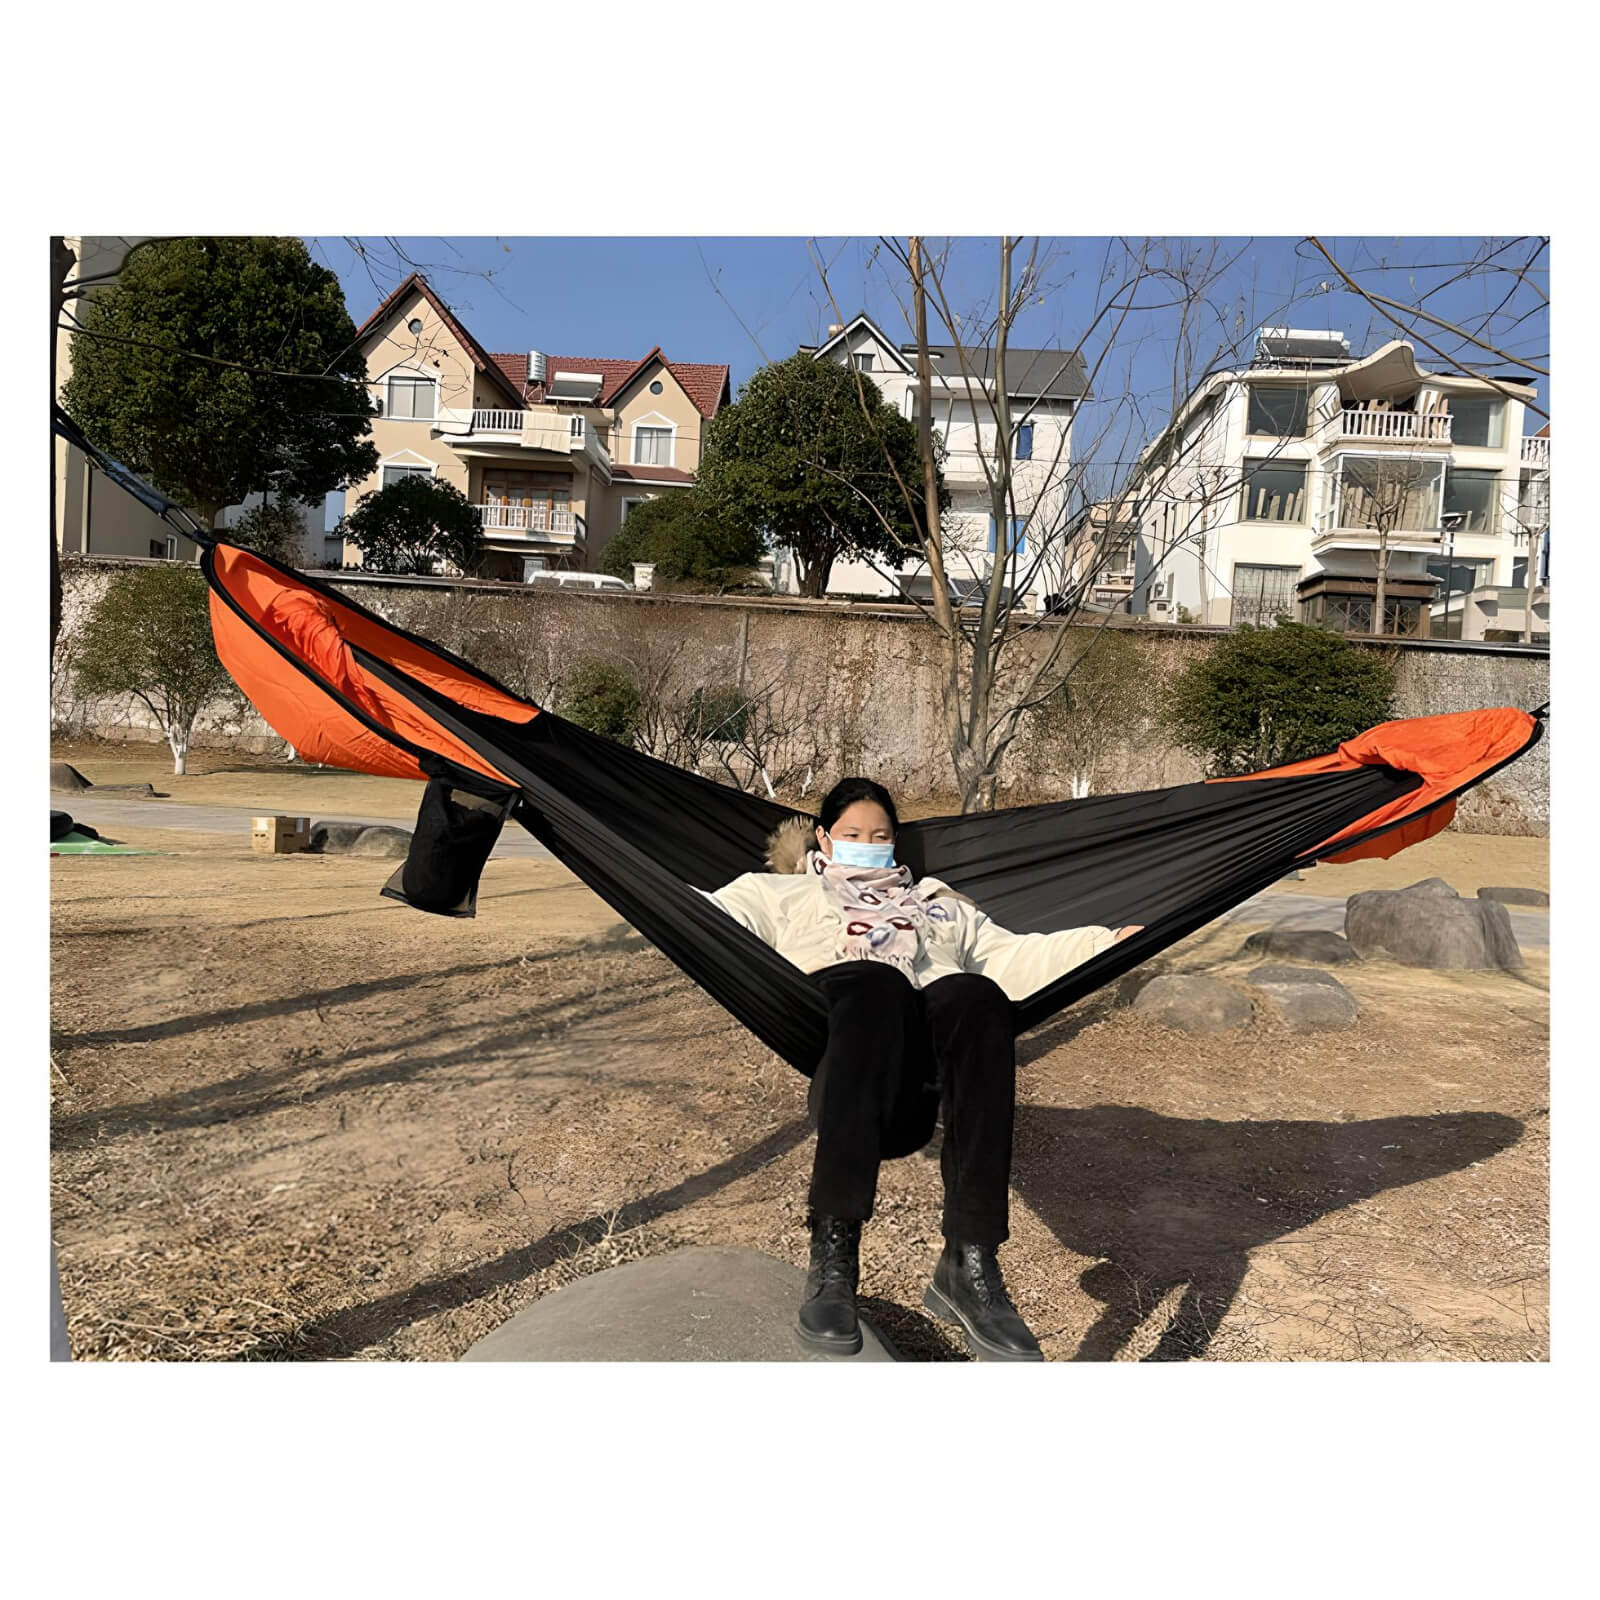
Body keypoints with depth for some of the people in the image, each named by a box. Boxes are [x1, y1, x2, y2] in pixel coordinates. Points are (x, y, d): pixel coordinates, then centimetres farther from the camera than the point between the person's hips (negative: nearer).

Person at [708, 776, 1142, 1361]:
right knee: (874, 983, -40)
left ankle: (970, 1265, -40)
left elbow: (1013, 956, 29)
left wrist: (1110, 941, 16)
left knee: (979, 996, -35)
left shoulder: (942, 904, 42)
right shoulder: (787, 892, 36)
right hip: (837, 1004, -2)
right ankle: (833, 1254, -43)